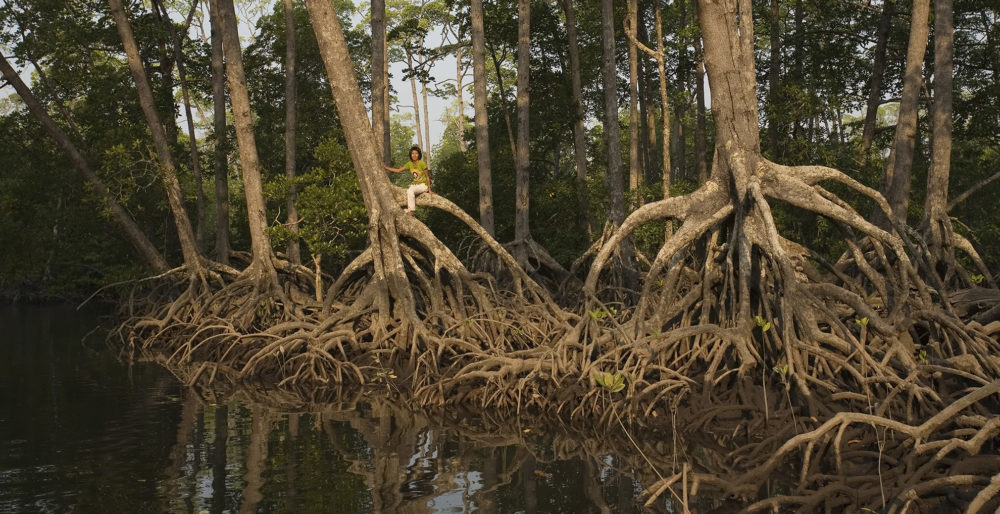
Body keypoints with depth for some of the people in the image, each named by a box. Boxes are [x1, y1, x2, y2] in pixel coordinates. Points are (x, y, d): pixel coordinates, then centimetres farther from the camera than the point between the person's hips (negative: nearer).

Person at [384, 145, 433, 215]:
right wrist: (385, 167, 2)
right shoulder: (410, 164, 3)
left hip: (423, 185, -6)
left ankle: (411, 211, -29)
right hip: (415, 184, 6)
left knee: (410, 191, -32)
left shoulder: (422, 163, -14)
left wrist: (429, 190, -8)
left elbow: (427, 177, -8)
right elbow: (398, 170, 7)